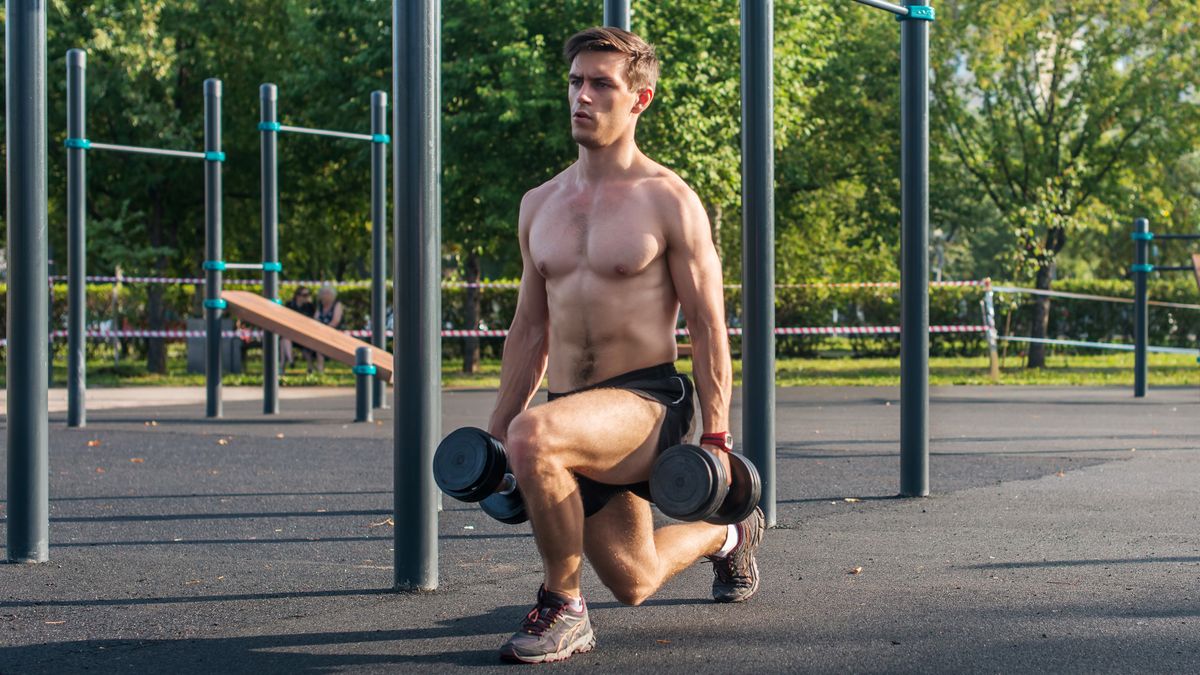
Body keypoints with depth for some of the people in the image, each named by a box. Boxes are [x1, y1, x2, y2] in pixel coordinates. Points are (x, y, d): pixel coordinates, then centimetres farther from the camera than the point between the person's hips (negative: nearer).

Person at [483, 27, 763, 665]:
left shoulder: (668, 200, -7)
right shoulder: (539, 204, 10)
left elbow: (708, 327, -7)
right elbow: (529, 331, 16)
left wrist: (715, 438, -13)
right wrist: (492, 438, 13)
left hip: (649, 399, -6)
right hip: (574, 415, 7)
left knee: (534, 435, -37)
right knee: (633, 582, 16)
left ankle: (562, 608, -17)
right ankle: (727, 535, 49)